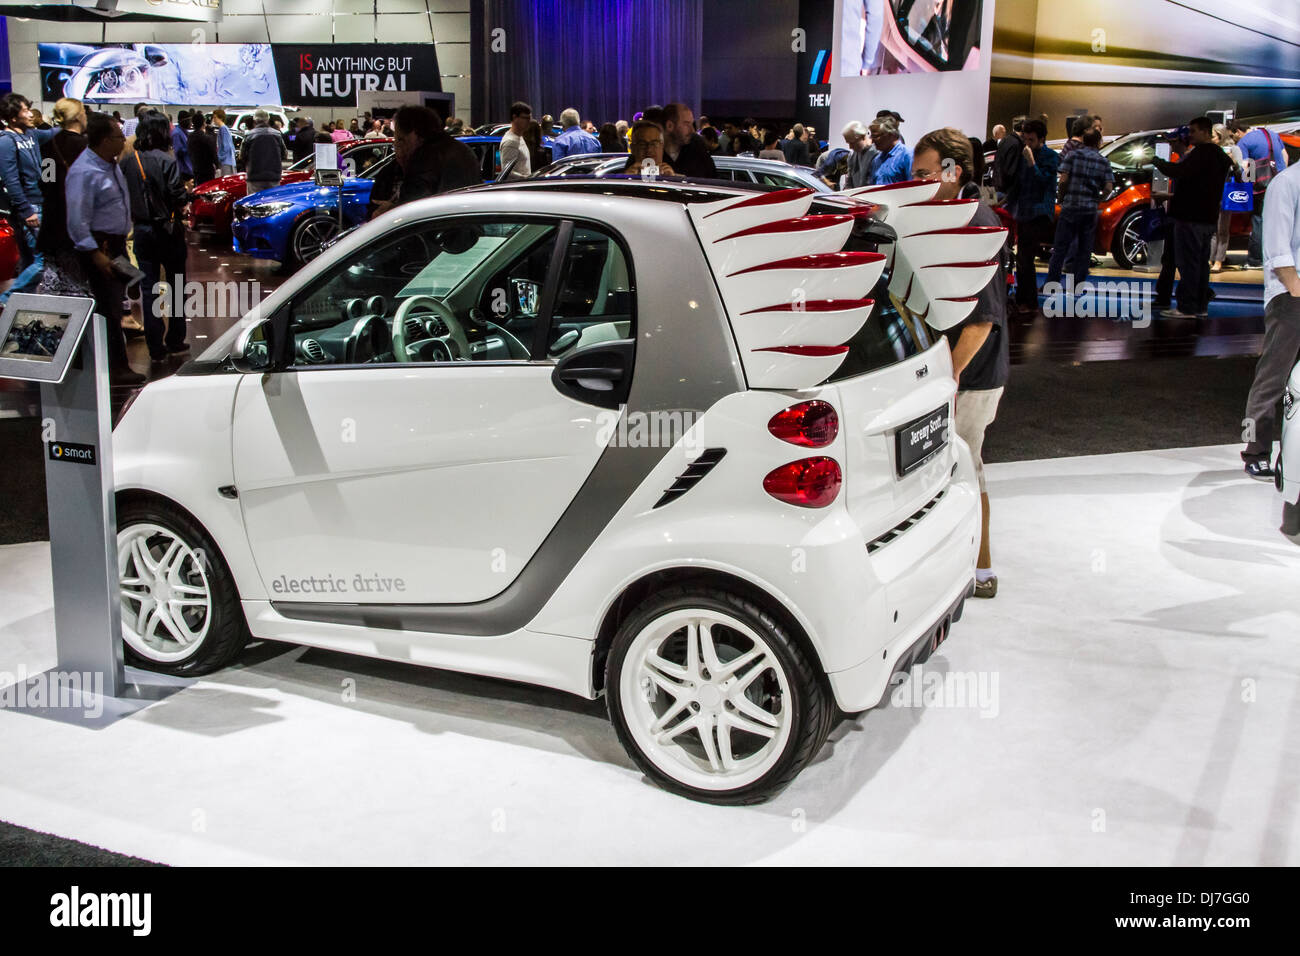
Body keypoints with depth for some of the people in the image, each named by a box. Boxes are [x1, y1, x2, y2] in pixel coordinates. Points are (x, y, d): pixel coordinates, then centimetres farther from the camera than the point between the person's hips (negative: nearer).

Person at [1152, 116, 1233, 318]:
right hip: (1209, 217, 10)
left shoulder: (1201, 152, -14)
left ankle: (1186, 307, -9)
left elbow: (1178, 171, -25)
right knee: (1201, 262, 12)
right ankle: (1201, 306, 15)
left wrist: (1156, 160, -12)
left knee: (1187, 262, -8)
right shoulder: (1221, 156, 19)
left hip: (1191, 217, -10)